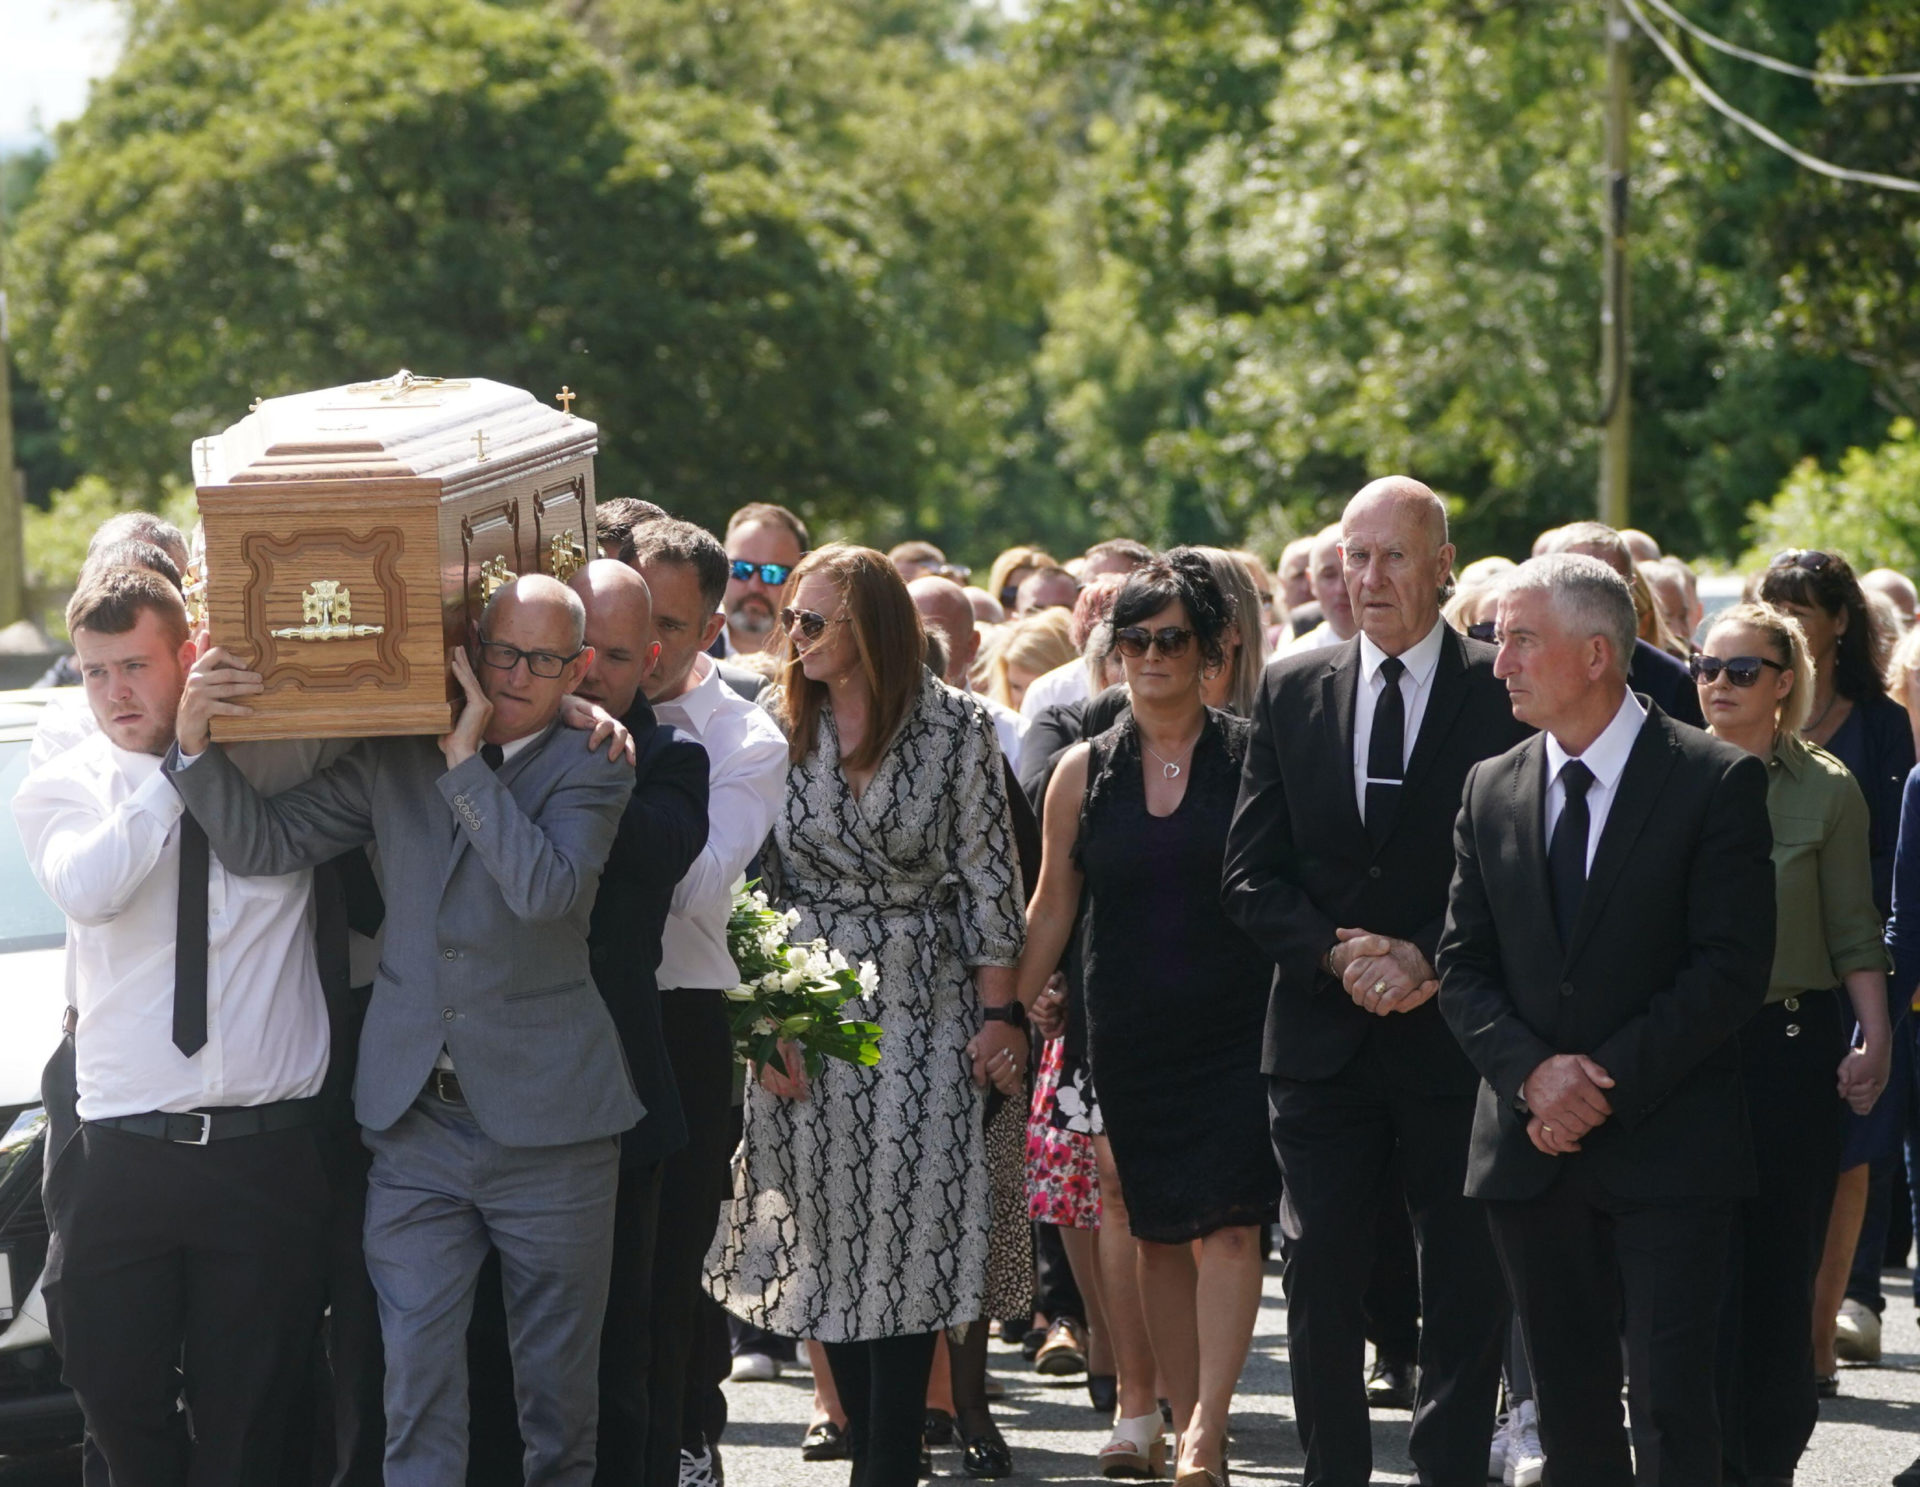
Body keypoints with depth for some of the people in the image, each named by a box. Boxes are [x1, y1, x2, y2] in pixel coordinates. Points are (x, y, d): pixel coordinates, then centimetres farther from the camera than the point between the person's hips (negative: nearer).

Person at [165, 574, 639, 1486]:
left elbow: (547, 888, -20)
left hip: (546, 1124, -2)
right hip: (417, 1120, 2)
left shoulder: (589, 771, -1)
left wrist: (467, 757, -16)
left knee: (559, 1381, 8)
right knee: (417, 1381, -3)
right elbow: (262, 846, 3)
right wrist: (197, 743, -13)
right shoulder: (395, 760, 8)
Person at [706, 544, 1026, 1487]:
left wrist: (996, 1015, -5)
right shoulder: (777, 726, 3)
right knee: (829, 1237, 4)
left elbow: (988, 877, -1)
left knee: (909, 1238, -4)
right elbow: (752, 880, 4)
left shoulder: (956, 728, -3)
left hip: (922, 1008, -2)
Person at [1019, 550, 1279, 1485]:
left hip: (1238, 1023, -3)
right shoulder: (1085, 771, 8)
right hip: (1128, 1030, 3)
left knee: (1228, 1222, -12)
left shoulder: (1251, 757, 1)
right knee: (1158, 1231, 6)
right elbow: (1052, 906, 12)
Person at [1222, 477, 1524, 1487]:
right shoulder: (1290, 693, 8)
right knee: (1319, 1275, 3)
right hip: (1322, 1037, 2)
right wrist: (1339, 953, -10)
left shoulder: (1504, 693, -2)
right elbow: (1250, 876, 6)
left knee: (1465, 1284, 2)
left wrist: (1428, 960, -15)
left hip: (1455, 1032, -2)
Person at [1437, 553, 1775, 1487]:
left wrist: (1609, 1077, -14)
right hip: (1534, 1151, 5)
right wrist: (1532, 1072, -9)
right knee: (1569, 1408, 8)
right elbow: (1462, 965, 9)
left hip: (1666, 1147, -5)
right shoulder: (1491, 791, 11)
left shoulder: (1715, 781, -4)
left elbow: (1732, 966, -9)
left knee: (1672, 1406, -9)